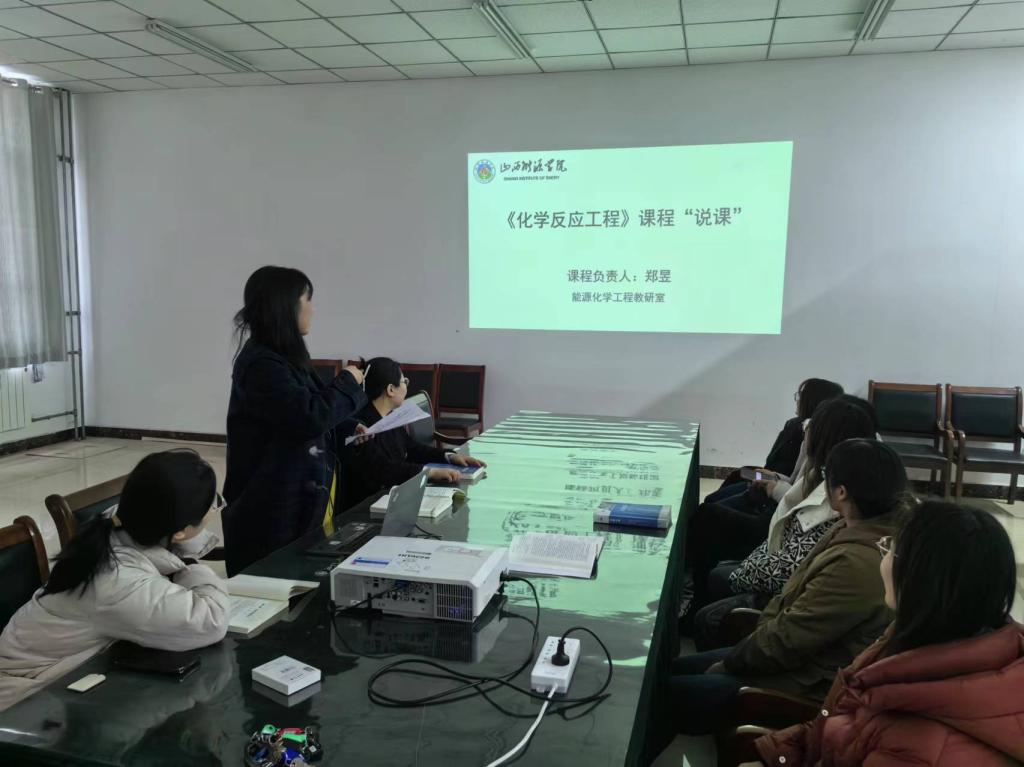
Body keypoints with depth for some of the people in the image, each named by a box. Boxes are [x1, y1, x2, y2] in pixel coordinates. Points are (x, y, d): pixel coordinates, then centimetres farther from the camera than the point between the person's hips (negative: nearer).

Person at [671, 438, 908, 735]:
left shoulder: (856, 564, -33)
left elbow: (787, 640, -23)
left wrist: (728, 664, -7)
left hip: (813, 687, -9)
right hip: (811, 653, 9)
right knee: (675, 669, 11)